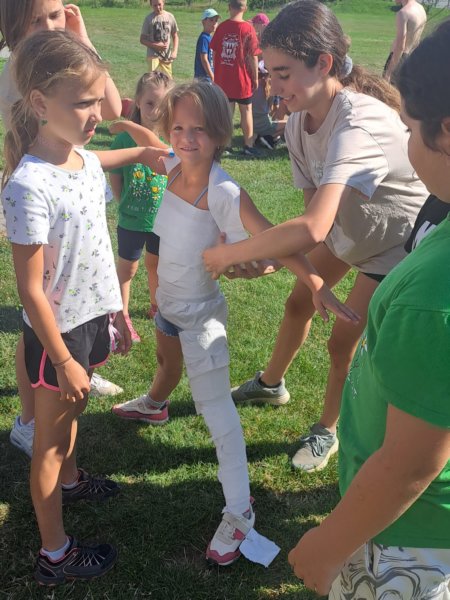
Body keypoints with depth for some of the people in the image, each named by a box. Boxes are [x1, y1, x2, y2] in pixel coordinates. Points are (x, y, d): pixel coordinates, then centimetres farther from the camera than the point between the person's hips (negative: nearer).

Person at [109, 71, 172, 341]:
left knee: (157, 264, 23)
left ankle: (157, 306, 45)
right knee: (128, 267, 15)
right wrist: (128, 204, -3)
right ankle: (123, 316, 32)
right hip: (132, 220, -2)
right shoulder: (124, 138, -18)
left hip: (163, 218, 2)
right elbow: (115, 179, -7)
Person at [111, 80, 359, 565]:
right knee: (167, 362, 36)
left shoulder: (224, 193, -30)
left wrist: (320, 288, -34)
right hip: (168, 301, 7)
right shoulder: (173, 166, -10)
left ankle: (239, 511, 2)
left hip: (200, 311, -7)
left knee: (214, 407, -6)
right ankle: (153, 405, 68)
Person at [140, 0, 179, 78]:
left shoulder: (170, 17, 2)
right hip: (153, 55, -3)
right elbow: (142, 40, -2)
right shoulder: (149, 19, -5)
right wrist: (156, 46, -15)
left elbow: (175, 36, 9)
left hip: (167, 55, 3)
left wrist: (175, 51, -5)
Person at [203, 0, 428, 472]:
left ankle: (326, 431, 29)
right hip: (346, 225, 7)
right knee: (298, 303, 18)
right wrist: (275, 251, -27)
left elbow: (313, 228, -53)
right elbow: (315, 203, -11)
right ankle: (271, 384, 46)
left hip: (396, 244, -7)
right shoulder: (299, 120, -16)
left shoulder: (358, 124, -42)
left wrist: (231, 253, -46)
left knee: (343, 341, 1)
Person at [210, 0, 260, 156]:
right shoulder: (247, 28, -11)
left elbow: (214, 53, 3)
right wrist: (255, 78, 0)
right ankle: (248, 146, 12)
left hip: (222, 78, 3)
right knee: (246, 110, 9)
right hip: (242, 78, -3)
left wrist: (217, 74, 14)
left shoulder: (221, 27, -2)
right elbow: (253, 56, -10)